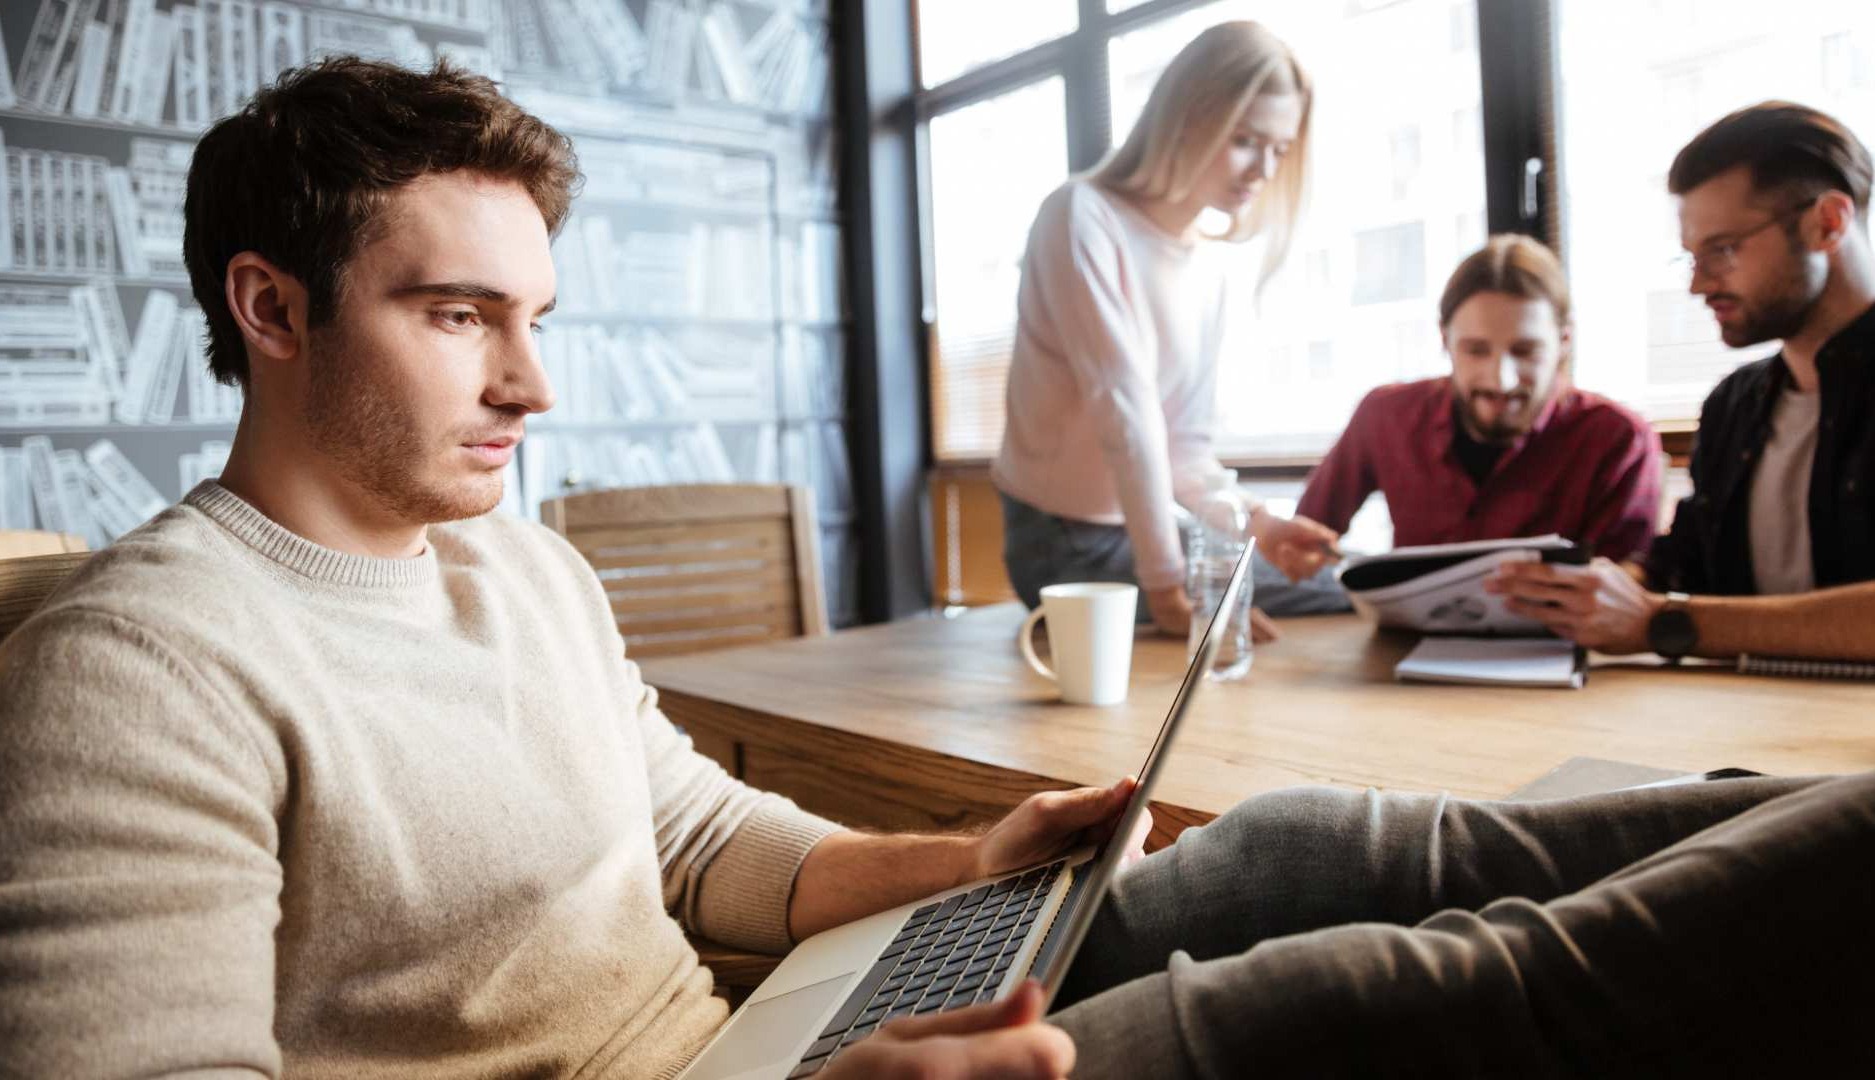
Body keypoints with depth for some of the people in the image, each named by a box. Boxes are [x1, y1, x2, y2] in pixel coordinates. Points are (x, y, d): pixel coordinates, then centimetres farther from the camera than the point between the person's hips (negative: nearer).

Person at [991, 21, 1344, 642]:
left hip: (1156, 525, 8)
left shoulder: (1207, 262, 6)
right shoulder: (1083, 217, -18)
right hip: (1073, 543, -8)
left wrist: (1258, 523, -14)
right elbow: (1125, 408, -26)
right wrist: (1166, 588, -30)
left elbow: (1184, 440, 3)